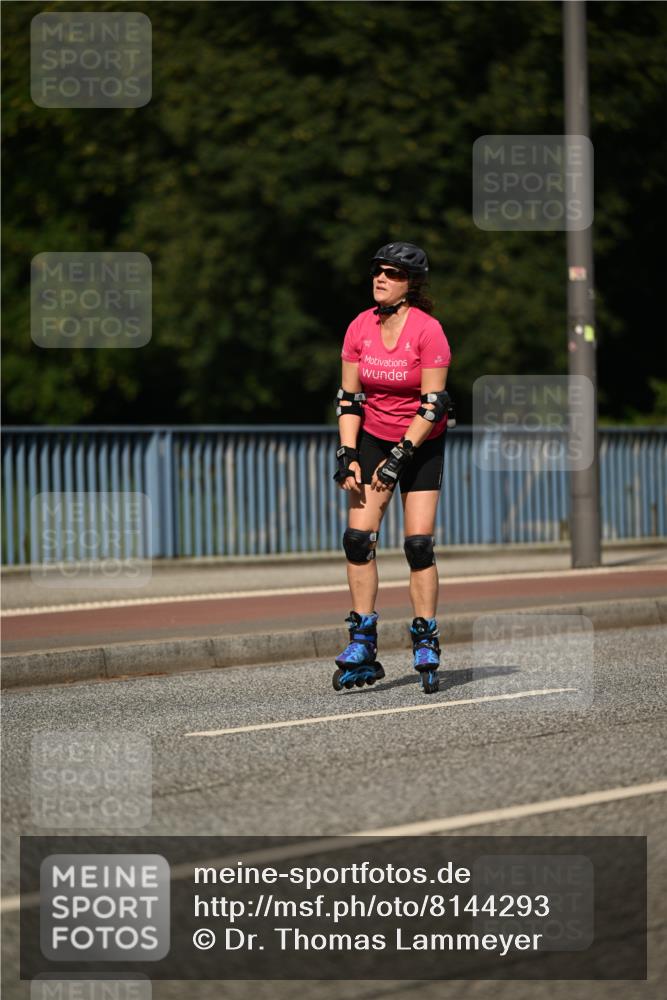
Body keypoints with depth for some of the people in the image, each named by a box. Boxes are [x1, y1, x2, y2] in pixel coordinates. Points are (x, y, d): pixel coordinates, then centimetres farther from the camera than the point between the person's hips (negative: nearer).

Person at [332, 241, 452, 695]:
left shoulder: (428, 330, -16)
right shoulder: (360, 328, -4)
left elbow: (433, 405, -16)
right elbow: (349, 397, 1)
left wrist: (400, 457, -20)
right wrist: (347, 456, -8)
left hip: (422, 443, -3)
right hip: (373, 437, 4)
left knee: (419, 544, -9)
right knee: (358, 537, -8)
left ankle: (426, 647, -1)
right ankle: (363, 646, -4)